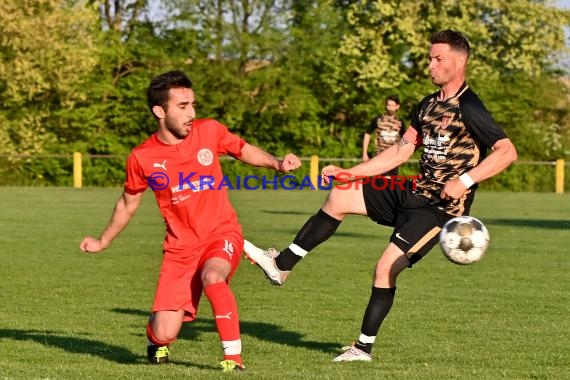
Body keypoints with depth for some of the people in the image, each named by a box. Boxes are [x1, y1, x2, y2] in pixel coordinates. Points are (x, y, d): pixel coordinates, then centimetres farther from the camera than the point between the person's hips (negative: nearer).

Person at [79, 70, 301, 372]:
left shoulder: (209, 131, -6)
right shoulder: (142, 158, -7)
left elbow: (245, 151, 12)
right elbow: (128, 203, 12)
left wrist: (277, 163, -7)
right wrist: (103, 242, 21)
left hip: (221, 234, 0)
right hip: (180, 247, 1)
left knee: (212, 277, -36)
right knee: (165, 334, -6)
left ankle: (234, 359, -24)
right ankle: (156, 338, 34)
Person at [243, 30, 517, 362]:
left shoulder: (469, 109, -16)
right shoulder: (428, 105, 11)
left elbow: (507, 151, -24)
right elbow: (401, 152, 17)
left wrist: (466, 180, -33)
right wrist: (346, 173, 12)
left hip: (441, 206, -9)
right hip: (416, 191, 9)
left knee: (386, 269, -15)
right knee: (339, 197, 4)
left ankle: (365, 347, 0)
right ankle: (282, 265, 8)